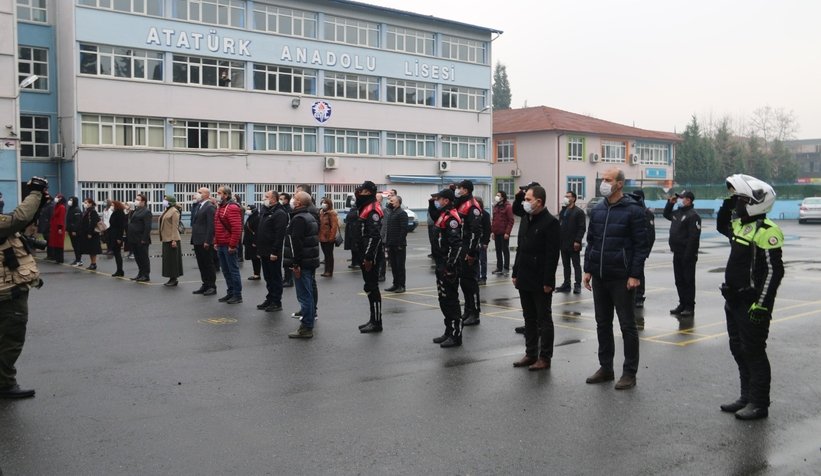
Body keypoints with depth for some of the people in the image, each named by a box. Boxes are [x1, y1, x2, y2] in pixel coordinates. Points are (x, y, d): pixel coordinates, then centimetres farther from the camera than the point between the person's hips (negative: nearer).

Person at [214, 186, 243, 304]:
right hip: (220, 245, 9)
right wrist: (216, 242, 15)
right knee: (225, 270, 14)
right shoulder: (220, 207, 15)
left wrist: (232, 245, -21)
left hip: (229, 246, -9)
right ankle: (230, 293, 23)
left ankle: (237, 296, 5)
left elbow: (236, 228, -20)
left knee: (233, 270, -2)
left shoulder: (232, 208, -14)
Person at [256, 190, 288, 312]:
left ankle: (276, 302, 5)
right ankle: (270, 299, 24)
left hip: (273, 253, -9)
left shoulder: (279, 214, -15)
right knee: (268, 277, 15)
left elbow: (280, 234, -21)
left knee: (275, 278, -1)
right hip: (264, 252, 9)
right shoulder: (264, 212, 15)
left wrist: (275, 252, -24)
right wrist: (259, 249, 17)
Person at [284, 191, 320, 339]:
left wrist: (296, 263, -22)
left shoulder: (299, 219, -16)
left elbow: (296, 243, -23)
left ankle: (306, 328, -4)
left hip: (302, 263, -10)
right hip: (311, 261, 10)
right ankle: (308, 324, 24)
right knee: (309, 294, 16)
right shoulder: (311, 217, 15)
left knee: (304, 295, -7)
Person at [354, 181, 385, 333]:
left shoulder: (373, 210, -15)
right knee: (370, 287, 14)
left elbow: (374, 236, -22)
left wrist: (368, 257, -25)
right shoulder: (364, 208, 17)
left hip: (371, 256, -10)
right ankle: (373, 319, 22)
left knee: (371, 287, -6)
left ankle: (377, 322, 0)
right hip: (365, 255, 10)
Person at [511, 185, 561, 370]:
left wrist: (548, 281, -19)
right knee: (529, 319, 14)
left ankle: (544, 358, 10)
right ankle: (531, 354, 24)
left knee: (544, 320, 3)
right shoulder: (525, 220, 11)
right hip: (525, 279, 8)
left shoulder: (550, 222, -14)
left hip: (541, 282, -8)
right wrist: (516, 273, 13)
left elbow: (552, 255, -17)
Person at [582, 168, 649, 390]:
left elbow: (640, 245, -10)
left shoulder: (633, 210, -8)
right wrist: (587, 269, 8)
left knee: (627, 325, 3)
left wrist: (635, 275, -14)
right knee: (602, 324, 13)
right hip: (599, 278, 6)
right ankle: (605, 367, 24)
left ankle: (629, 373, 11)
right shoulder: (597, 210, 10)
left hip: (622, 279, -6)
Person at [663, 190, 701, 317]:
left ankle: (690, 307, 4)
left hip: (687, 255, -9)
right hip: (677, 253, 9)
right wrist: (670, 203, 18)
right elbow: (666, 214, 35)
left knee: (688, 280, -2)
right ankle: (682, 304, 23)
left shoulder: (693, 215, -14)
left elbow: (694, 237, -20)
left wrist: (689, 255, -23)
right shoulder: (677, 212, 14)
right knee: (679, 280, 13)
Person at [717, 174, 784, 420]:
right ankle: (747, 397, 28)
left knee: (754, 353, -1)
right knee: (739, 351, 16)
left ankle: (759, 404, 9)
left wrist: (761, 305, -23)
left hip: (752, 304, -10)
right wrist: (727, 205, 15)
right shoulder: (740, 224, 9)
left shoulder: (766, 231, -19)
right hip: (735, 301, 10)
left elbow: (774, 271, -21)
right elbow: (721, 226, 32)